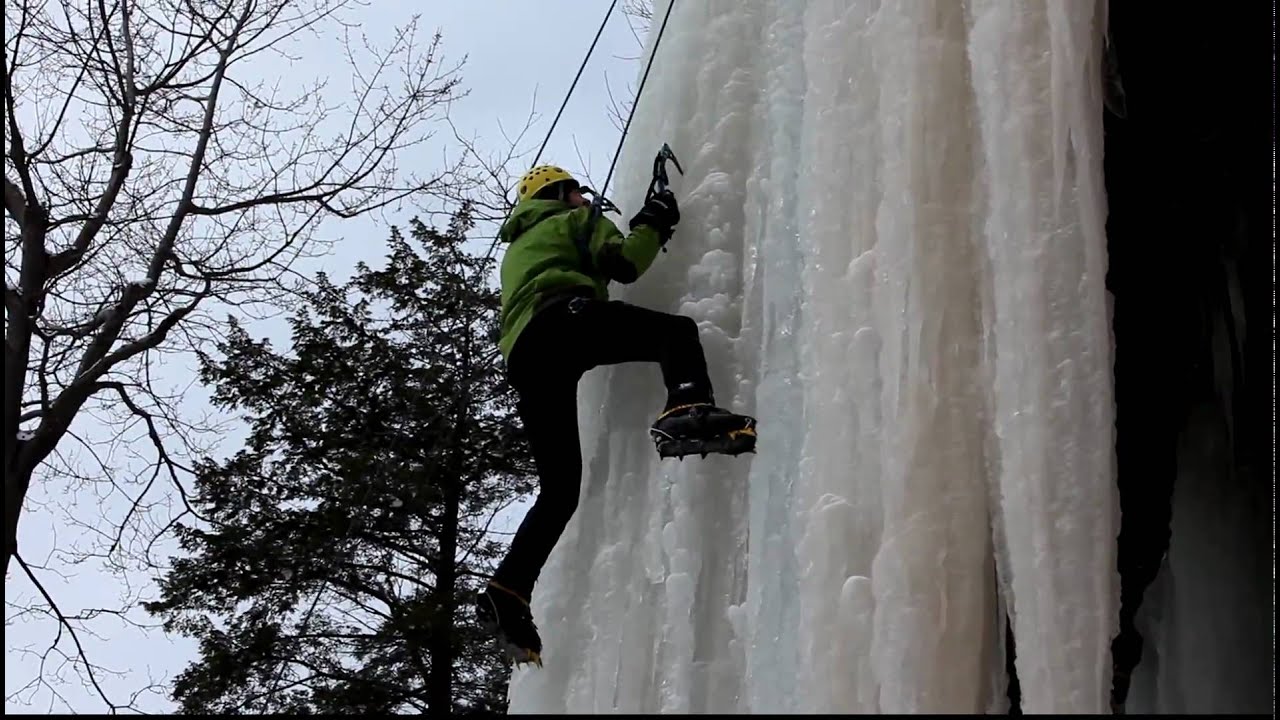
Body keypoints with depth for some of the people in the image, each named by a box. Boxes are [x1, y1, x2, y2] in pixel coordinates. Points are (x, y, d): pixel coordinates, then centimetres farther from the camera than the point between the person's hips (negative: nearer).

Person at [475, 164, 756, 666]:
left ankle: (507, 595, -6)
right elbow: (622, 264, 7)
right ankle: (687, 411, -47)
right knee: (676, 330, -14)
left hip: (521, 355, 7)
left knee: (559, 486, 5)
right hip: (562, 319, -6)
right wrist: (654, 224, 22)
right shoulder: (573, 219, 23)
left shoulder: (517, 248, 45)